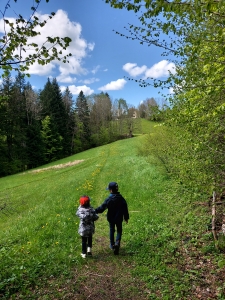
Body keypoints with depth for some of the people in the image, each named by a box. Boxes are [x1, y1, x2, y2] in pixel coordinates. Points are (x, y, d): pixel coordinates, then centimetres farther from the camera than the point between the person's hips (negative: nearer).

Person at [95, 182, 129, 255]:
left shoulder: (108, 199, -22)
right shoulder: (121, 199, -12)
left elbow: (101, 208, -19)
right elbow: (125, 209, -3)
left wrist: (94, 211, -6)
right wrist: (126, 217, 10)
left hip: (111, 218, -1)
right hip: (119, 218, 1)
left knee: (112, 230, 19)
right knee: (119, 231, 17)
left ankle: (112, 245, 31)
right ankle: (117, 243, -4)